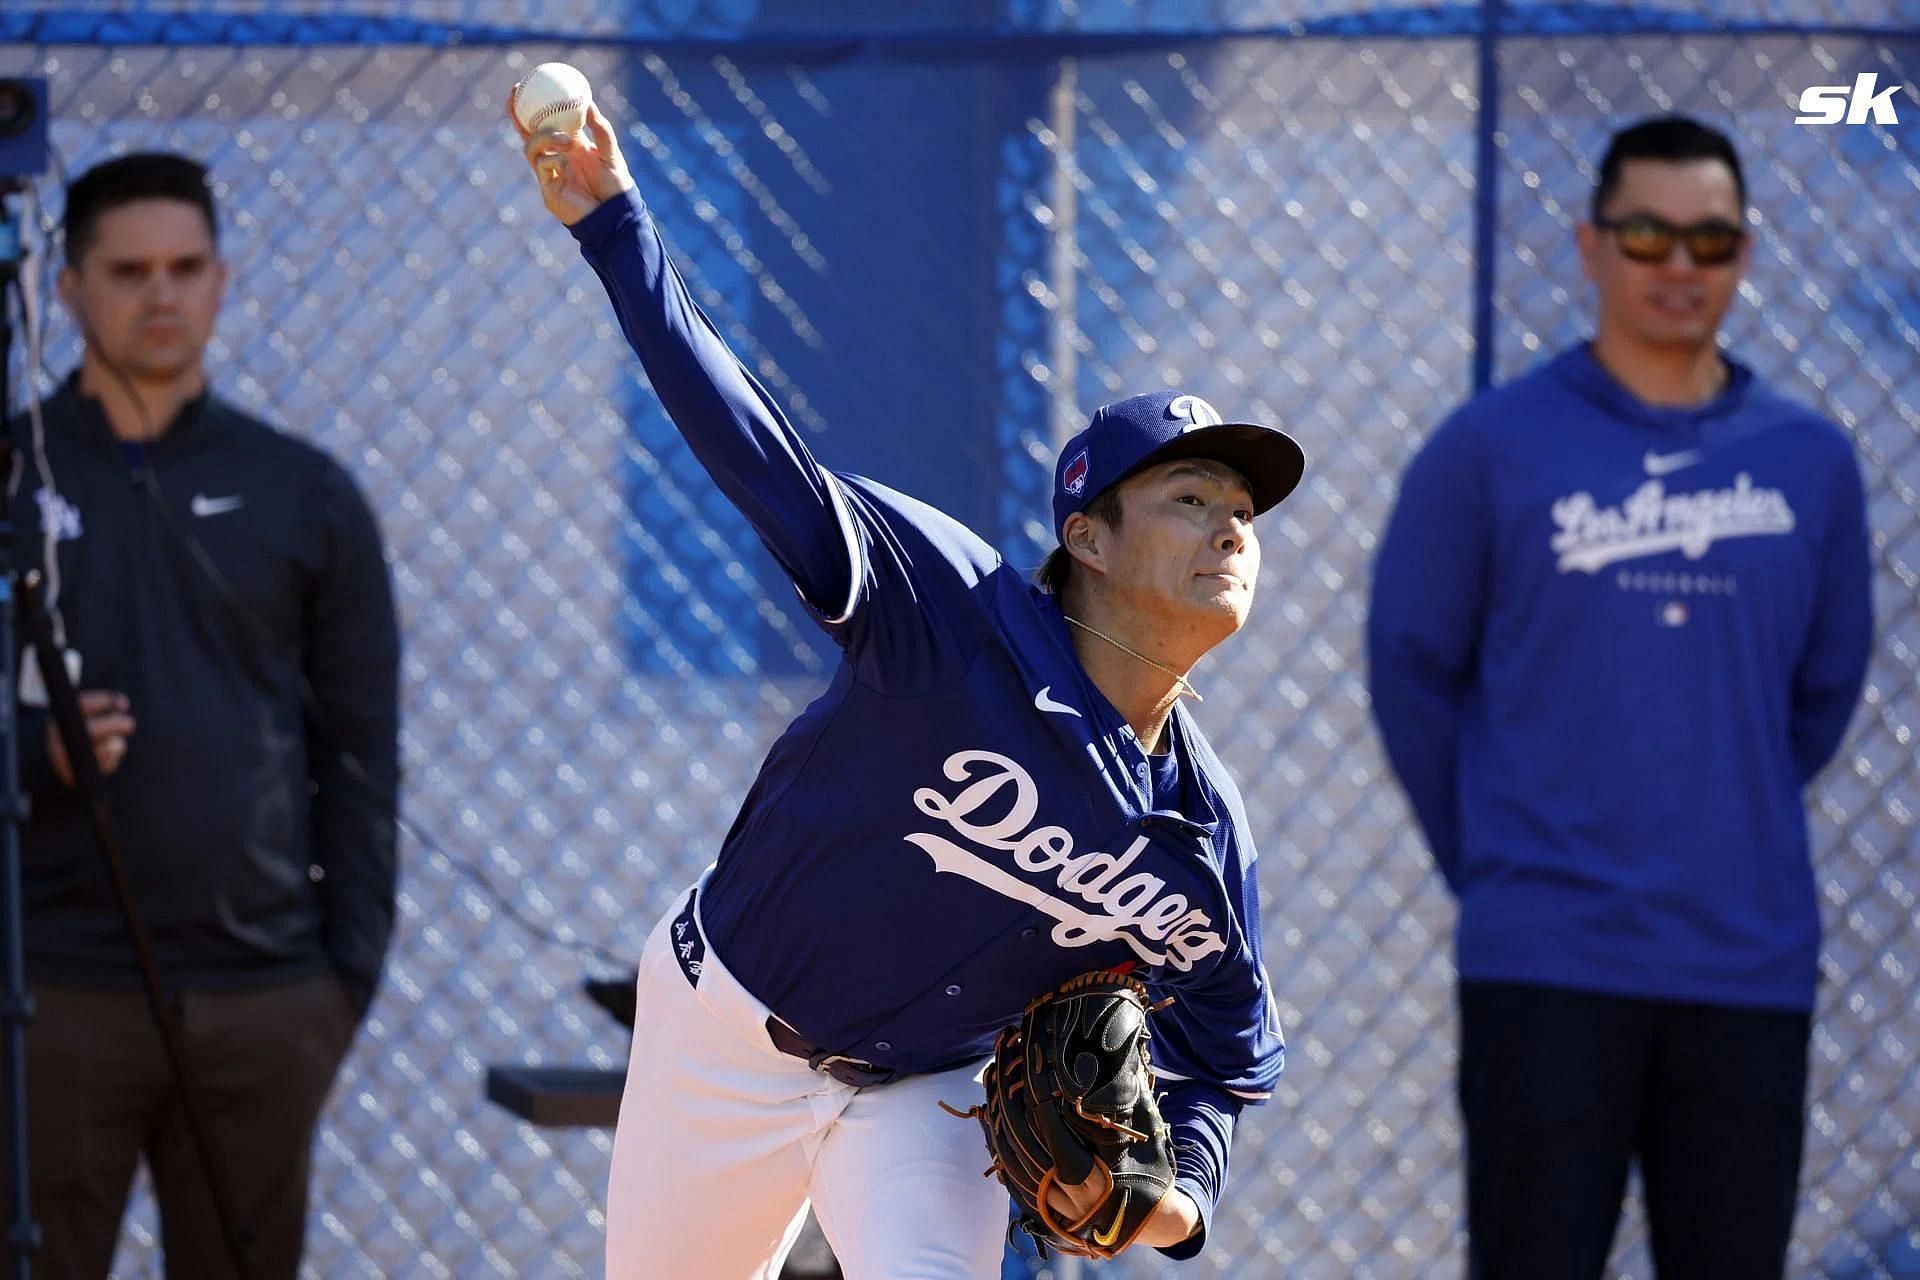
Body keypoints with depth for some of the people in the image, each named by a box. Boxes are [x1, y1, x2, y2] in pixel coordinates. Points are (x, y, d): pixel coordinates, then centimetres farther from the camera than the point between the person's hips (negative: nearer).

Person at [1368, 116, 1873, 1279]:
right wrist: (1488, 862, 6)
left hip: (1751, 965, 3)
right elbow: (1413, 668, 5)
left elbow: (1827, 685, 16)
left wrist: (1729, 829, 13)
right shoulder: (1493, 449, -1)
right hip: (1548, 964, -3)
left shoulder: (1811, 462, 7)